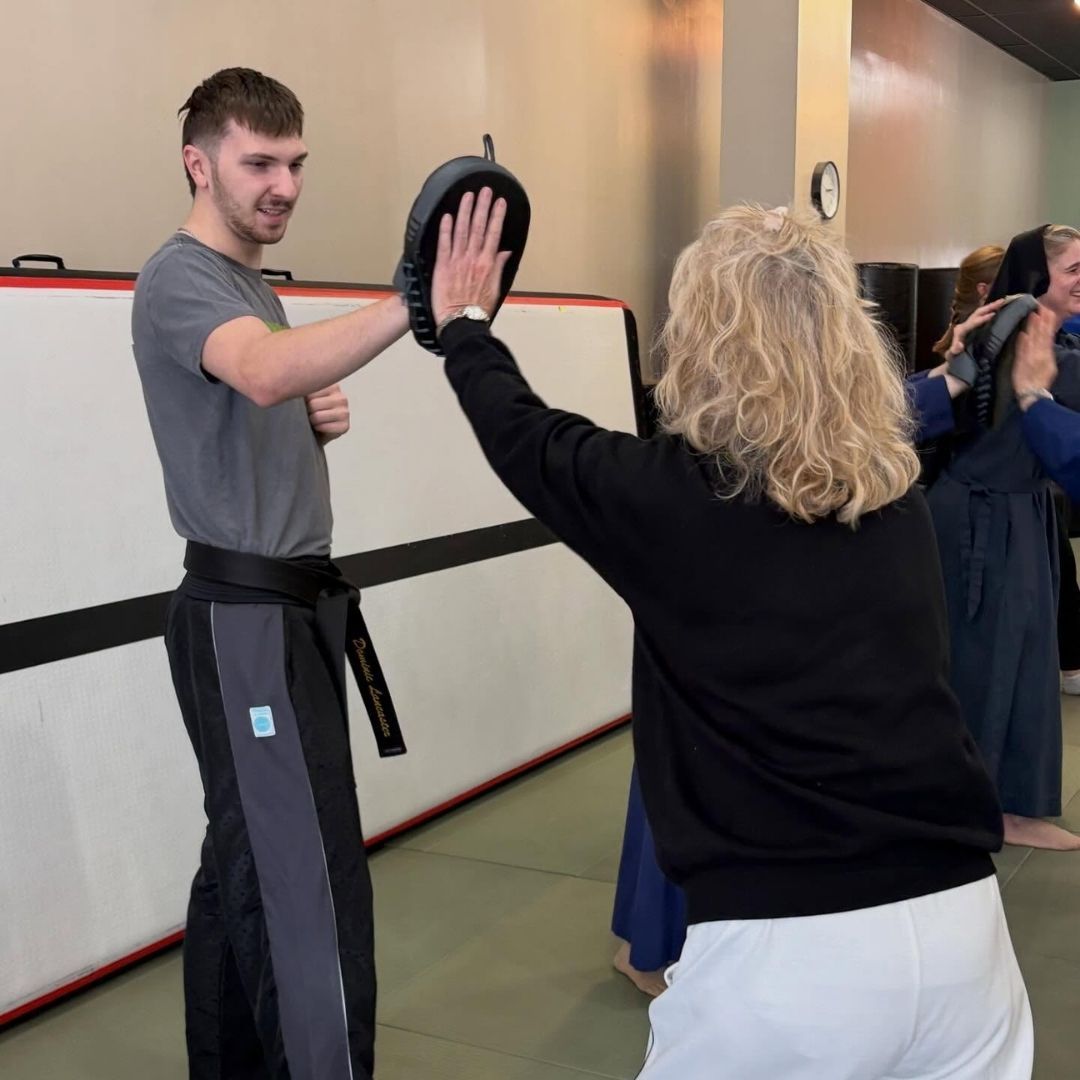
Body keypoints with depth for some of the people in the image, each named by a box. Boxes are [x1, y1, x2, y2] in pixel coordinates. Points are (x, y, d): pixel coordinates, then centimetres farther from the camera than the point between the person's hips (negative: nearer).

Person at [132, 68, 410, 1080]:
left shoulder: (253, 285, 18)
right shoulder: (179, 279, -12)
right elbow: (264, 372, -35)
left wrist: (317, 423, 5)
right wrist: (413, 302, -49)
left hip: (292, 603, 9)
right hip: (243, 614, -9)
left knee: (246, 864, 14)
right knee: (313, 889, -13)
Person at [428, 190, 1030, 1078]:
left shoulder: (671, 495, -7)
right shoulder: (898, 493, 5)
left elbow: (523, 434, 11)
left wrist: (465, 323, 30)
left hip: (787, 946, -5)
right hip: (960, 920, 5)